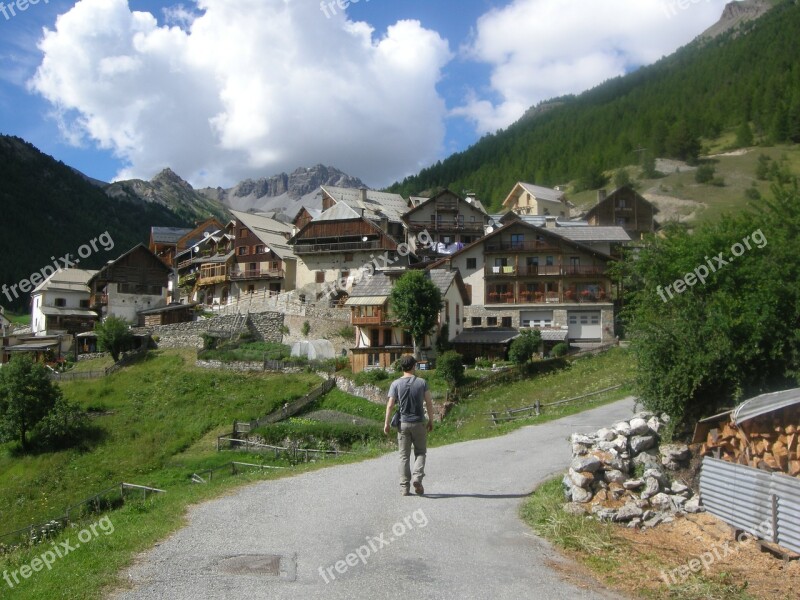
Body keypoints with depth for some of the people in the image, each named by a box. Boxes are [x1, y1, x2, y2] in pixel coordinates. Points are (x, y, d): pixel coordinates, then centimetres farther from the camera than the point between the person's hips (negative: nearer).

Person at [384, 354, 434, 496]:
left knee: (404, 455, 6)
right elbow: (429, 403, -1)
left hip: (403, 423, 1)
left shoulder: (396, 384, -2)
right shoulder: (422, 382, -1)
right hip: (419, 423, -1)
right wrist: (431, 421, 9)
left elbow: (390, 405, -5)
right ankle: (417, 477, -10)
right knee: (420, 452, 12)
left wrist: (386, 423, 1)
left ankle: (404, 487, 5)